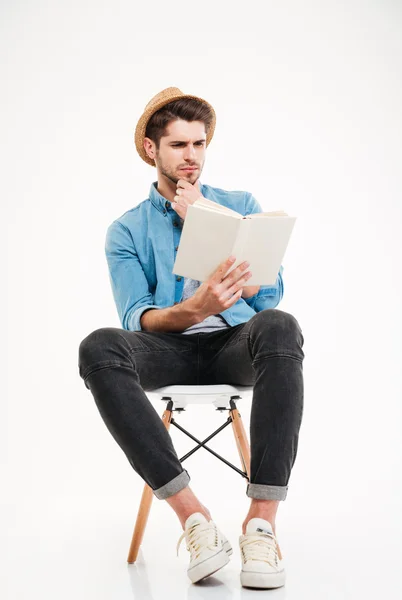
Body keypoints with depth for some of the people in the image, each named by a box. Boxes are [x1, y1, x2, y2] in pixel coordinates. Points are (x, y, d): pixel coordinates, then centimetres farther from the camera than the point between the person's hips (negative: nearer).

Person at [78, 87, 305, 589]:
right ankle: (192, 517, -33)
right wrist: (194, 309, -25)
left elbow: (268, 294, 5)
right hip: (171, 352, 0)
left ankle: (262, 520, -36)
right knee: (99, 348, -33)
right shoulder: (126, 230, 13)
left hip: (235, 345, 0)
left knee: (279, 326, -36)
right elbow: (136, 318, -3)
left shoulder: (241, 206, 17)